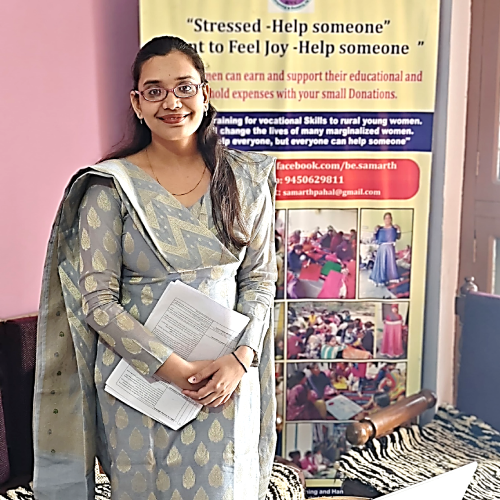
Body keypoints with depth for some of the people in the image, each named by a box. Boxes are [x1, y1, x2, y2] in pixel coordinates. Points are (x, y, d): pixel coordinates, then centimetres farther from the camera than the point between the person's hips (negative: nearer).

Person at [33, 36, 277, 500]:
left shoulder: (245, 178, 0)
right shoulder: (110, 186, -8)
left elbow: (260, 279, 3)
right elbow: (97, 300, -10)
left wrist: (240, 358, -11)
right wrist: (173, 367, -16)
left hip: (228, 376, 2)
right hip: (140, 375, -2)